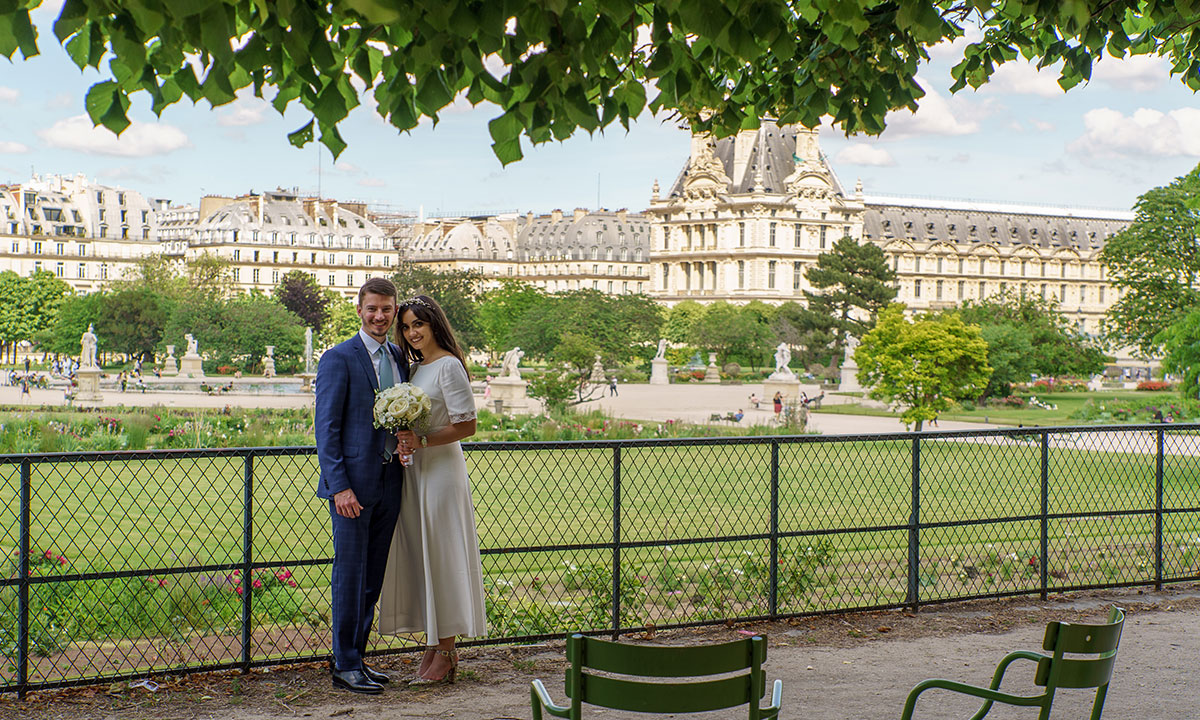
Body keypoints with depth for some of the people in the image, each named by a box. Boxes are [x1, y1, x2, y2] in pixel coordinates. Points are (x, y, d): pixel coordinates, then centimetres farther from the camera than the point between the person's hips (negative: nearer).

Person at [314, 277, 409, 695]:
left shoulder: (400, 359, 14)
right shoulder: (339, 359, -7)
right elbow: (326, 427, -10)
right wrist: (339, 485, -17)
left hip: (389, 483, 7)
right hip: (352, 483, -6)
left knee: (372, 577, 12)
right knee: (350, 573, -2)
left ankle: (355, 657, 22)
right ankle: (345, 667, 6)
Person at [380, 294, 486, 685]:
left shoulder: (449, 366, -10)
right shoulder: (415, 367, 15)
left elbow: (467, 425, -14)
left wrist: (422, 441, -20)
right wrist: (405, 443, 4)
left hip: (442, 468, -8)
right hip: (415, 469, 8)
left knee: (440, 557, -4)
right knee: (417, 557, 8)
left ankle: (445, 652, 3)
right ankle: (432, 645, 15)